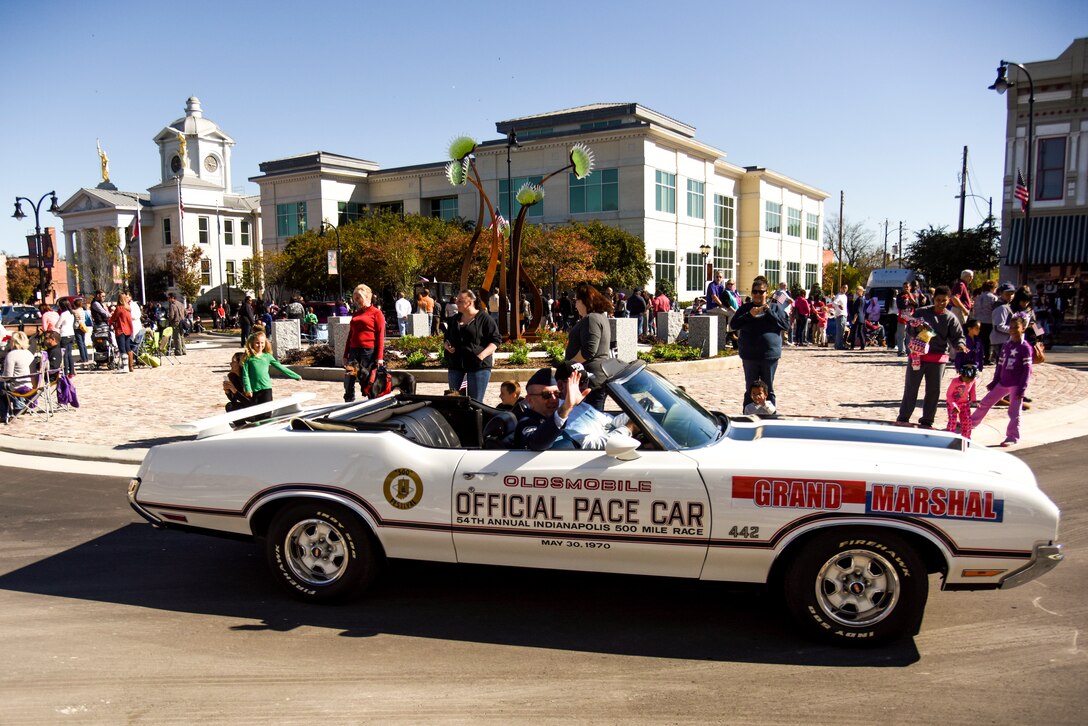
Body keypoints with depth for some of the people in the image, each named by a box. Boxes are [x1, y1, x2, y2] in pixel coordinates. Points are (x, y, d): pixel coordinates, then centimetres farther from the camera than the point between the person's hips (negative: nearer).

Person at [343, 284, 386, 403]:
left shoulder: (376, 313, -1)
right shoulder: (356, 314, 17)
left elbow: (380, 336, -7)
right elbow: (350, 335, 20)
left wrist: (380, 357, -13)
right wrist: (346, 355, 16)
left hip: (369, 352, -6)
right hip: (354, 351, 6)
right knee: (348, 381, 3)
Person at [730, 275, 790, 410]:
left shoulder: (775, 307, 5)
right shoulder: (745, 308, 7)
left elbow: (786, 324, -4)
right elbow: (734, 325, 0)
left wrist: (769, 312, -13)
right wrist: (749, 315, -14)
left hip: (770, 355, -1)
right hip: (749, 356, 1)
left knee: (768, 390, 8)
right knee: (750, 390, 7)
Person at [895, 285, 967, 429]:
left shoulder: (951, 318, 3)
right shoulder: (921, 312, 0)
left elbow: (957, 336, 0)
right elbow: (910, 330, 6)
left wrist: (960, 344, -21)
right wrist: (917, 329, -16)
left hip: (938, 358, 2)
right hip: (918, 354, -2)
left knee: (934, 390, 6)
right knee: (911, 387, 0)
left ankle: (926, 421, 17)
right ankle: (903, 418, 6)